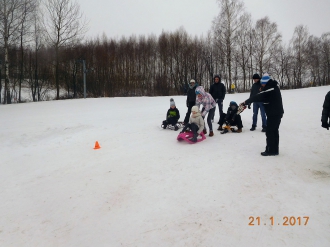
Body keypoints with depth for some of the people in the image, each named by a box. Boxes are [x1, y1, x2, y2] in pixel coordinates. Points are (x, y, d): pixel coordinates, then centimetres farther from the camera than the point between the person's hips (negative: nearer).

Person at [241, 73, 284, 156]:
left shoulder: (269, 89, -19)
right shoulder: (274, 87, 12)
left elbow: (258, 97, -20)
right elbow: (262, 98, 11)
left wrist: (246, 102, -15)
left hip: (273, 114, -10)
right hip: (278, 113, 10)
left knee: (269, 131, -3)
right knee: (274, 131, 14)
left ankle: (270, 150, 0)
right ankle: (275, 150, 20)